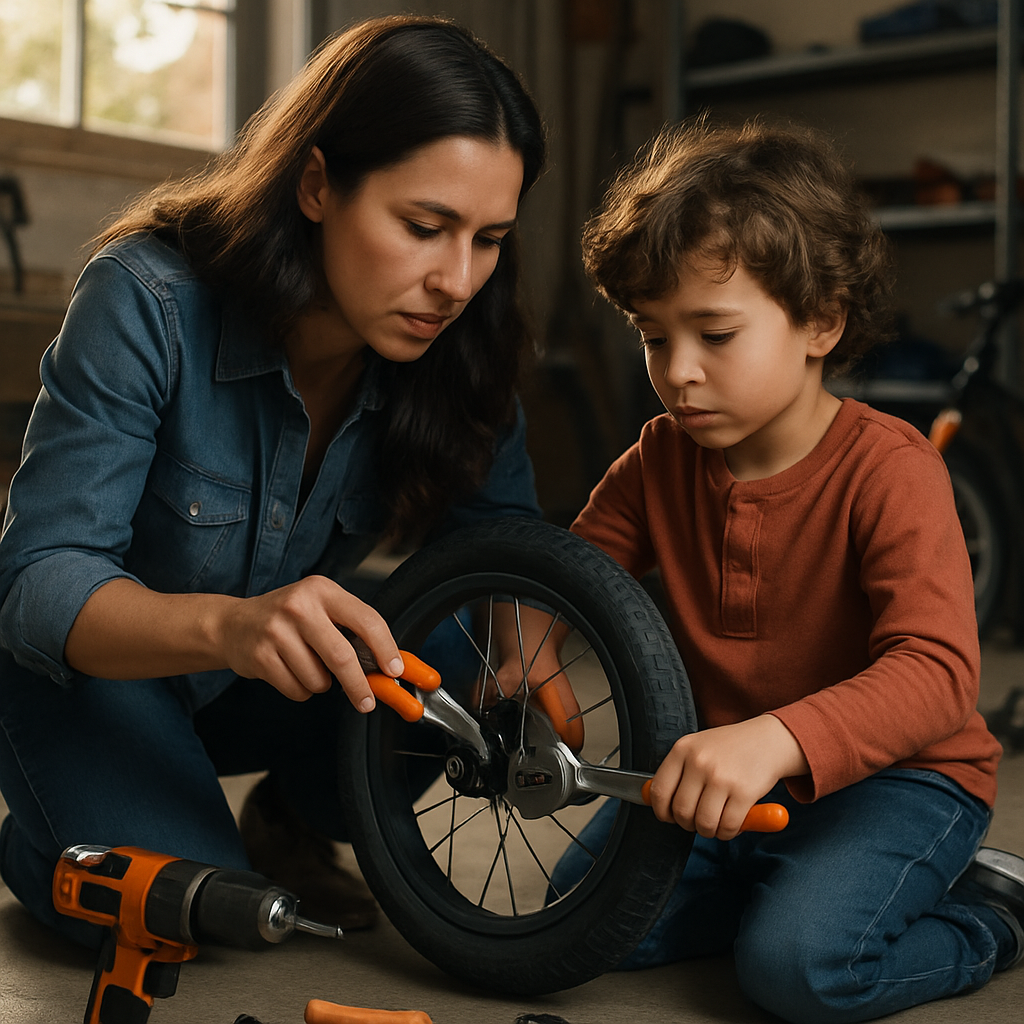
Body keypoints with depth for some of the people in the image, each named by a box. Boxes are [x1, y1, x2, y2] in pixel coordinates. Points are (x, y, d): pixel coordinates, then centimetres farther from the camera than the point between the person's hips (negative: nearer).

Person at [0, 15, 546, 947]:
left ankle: (294, 828, 6)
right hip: (87, 663, -3)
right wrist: (225, 623, -55)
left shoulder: (452, 347, -17)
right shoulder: (148, 301, -30)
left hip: (267, 680, 4)